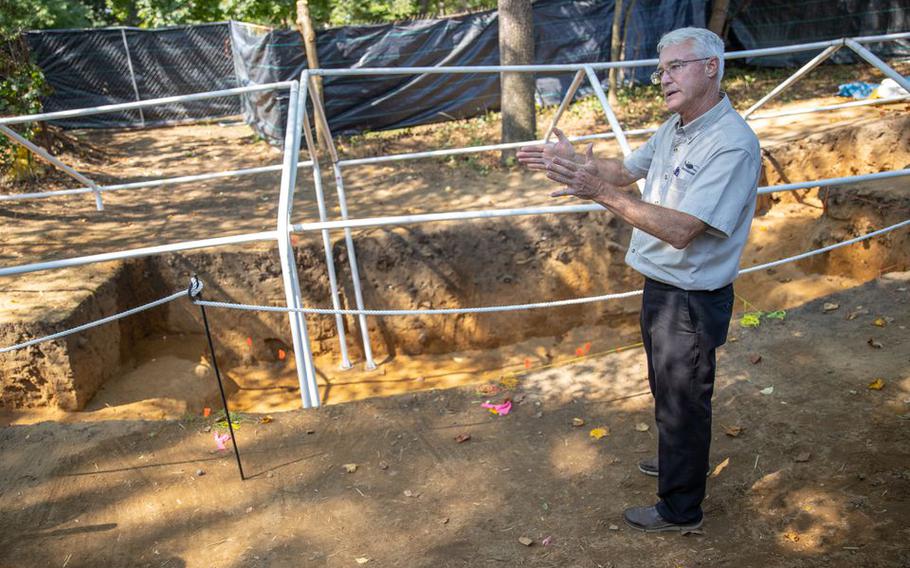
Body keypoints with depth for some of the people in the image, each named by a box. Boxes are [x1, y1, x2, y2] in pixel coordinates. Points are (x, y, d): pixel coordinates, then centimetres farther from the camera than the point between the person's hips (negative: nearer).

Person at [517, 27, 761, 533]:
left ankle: (680, 509, 27)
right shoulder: (675, 128, 4)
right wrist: (576, 161, 4)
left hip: (693, 299, -9)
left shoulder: (733, 144, -26)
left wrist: (603, 192, -37)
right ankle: (678, 461, 52)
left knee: (683, 401, 7)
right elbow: (628, 170, 19)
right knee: (667, 389, 27)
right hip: (660, 285, 9)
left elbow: (682, 230, -32)